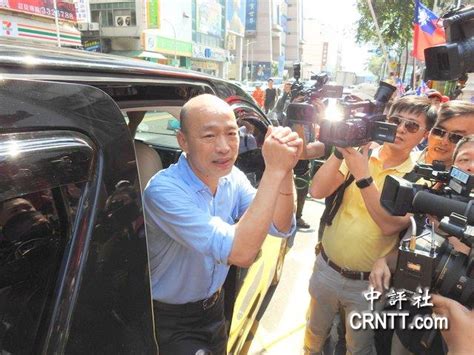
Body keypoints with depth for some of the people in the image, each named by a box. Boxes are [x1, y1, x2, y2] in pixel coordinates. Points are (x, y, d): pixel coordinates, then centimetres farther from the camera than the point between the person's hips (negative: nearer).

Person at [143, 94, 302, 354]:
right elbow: (240, 253, -39)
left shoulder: (233, 178, -10)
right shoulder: (164, 190, -32)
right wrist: (274, 171, -40)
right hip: (170, 319, -6)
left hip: (214, 305, 6)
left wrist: (285, 171, -31)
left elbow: (281, 227, -15)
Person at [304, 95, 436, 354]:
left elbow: (390, 225, -24)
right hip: (326, 267, 2)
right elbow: (317, 191, -16)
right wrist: (340, 150, -24)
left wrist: (363, 176, -30)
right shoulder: (358, 154, -5)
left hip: (368, 283, -2)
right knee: (315, 333, 25)